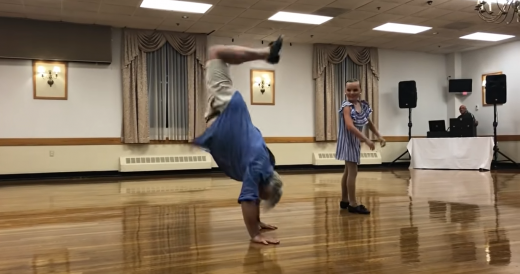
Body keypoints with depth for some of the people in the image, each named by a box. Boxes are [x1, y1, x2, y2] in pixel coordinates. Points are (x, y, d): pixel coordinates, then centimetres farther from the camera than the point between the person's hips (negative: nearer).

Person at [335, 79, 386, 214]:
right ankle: (353, 204, 0)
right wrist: (367, 140, -33)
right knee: (353, 171, -7)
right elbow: (350, 126, -32)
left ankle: (345, 200, 25)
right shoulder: (346, 106, -19)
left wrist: (379, 136, 13)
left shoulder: (364, 105, 4)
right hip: (348, 140, -8)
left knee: (348, 171, 15)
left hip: (356, 140, 8)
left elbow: (369, 123, 19)